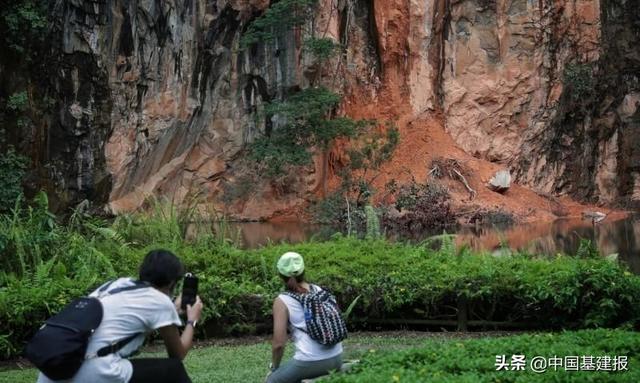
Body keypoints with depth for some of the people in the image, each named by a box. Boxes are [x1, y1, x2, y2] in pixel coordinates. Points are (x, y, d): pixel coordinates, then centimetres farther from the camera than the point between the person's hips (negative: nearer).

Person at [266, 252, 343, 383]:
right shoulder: (320, 291, 10)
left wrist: (274, 367, 9)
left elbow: (279, 343, -9)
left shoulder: (282, 301, -5)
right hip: (336, 358, 6)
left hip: (310, 362, -6)